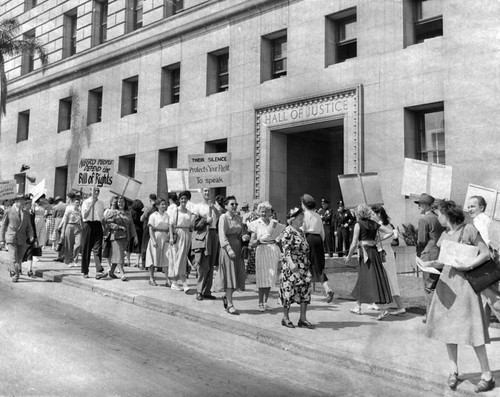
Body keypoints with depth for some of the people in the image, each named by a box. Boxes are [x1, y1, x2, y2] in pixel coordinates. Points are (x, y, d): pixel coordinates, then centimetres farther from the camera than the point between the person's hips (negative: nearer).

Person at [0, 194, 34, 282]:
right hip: (11, 239, -4)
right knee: (14, 258, -12)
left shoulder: (26, 213, 12)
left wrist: (31, 236, -7)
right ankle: (15, 275, -5)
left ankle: (11, 269, 32)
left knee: (19, 259, 8)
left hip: (22, 240, 4)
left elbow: (29, 227, 13)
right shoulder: (9, 212, 2)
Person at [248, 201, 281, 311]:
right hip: (262, 251, -3)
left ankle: (265, 303, 15)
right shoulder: (256, 224, 3)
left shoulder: (274, 222, 11)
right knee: (262, 278, -5)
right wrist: (259, 240, -18)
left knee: (270, 278, 5)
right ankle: (260, 303, 4)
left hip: (274, 252, 3)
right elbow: (252, 243, -1)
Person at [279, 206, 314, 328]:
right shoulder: (287, 231, -9)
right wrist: (291, 263, -28)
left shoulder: (301, 232, 15)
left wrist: (307, 263, 21)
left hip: (303, 267, 8)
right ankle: (285, 318, 13)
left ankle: (303, 318, 10)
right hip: (291, 267, -8)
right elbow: (286, 249, -18)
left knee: (305, 291, 4)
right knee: (289, 290, -1)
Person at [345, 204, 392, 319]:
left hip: (365, 252, -7)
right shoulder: (374, 224, 12)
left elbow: (354, 244, -9)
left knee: (373, 281, -7)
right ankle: (358, 307, 23)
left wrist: (348, 256, 3)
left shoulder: (358, 224, -6)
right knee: (363, 280, 15)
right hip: (375, 251, 7)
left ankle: (384, 309, -14)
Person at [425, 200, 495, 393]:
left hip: (465, 284, -6)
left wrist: (468, 265, -18)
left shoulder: (469, 230, -6)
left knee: (471, 330, -6)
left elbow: (486, 254, -7)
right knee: (447, 328, 6)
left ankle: (487, 376, 5)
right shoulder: (443, 236, 12)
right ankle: (454, 371, 18)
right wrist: (433, 263, -6)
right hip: (446, 283, 6)